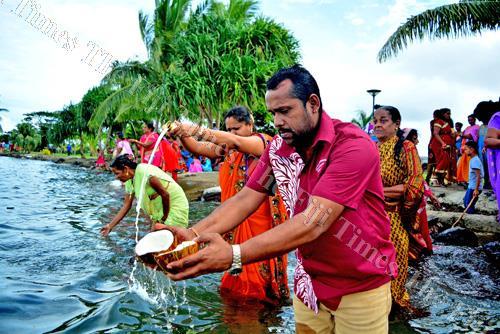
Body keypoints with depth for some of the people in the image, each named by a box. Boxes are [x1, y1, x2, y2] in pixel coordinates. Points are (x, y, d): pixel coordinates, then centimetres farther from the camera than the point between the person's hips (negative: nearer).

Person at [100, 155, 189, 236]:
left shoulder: (144, 172, -25)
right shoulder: (129, 182, 1)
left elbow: (165, 194, -23)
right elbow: (126, 206, 7)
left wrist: (165, 217, -14)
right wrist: (110, 226, 5)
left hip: (175, 204, -8)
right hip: (159, 208, 8)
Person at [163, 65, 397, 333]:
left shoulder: (354, 146, -24)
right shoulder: (278, 148, -3)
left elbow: (314, 222, -33)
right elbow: (246, 198, -7)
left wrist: (234, 255, -41)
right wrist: (193, 234, -24)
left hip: (361, 287, -4)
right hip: (309, 284, 5)